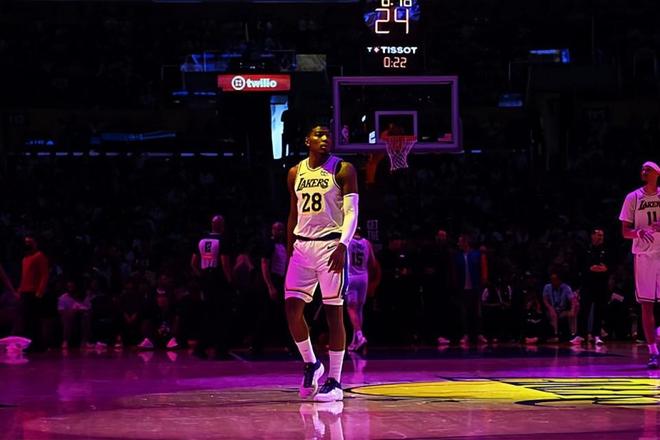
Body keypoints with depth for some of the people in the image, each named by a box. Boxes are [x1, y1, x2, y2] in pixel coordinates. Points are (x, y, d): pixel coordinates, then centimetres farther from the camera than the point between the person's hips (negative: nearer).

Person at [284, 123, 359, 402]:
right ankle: (311, 365, 20)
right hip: (302, 246, 5)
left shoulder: (343, 170, -4)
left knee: (333, 312, -4)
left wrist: (342, 246, -24)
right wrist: (289, 250, 15)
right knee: (292, 309, -1)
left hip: (331, 245, -5)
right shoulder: (295, 173, 12)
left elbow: (352, 212, -11)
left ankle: (335, 382, 0)